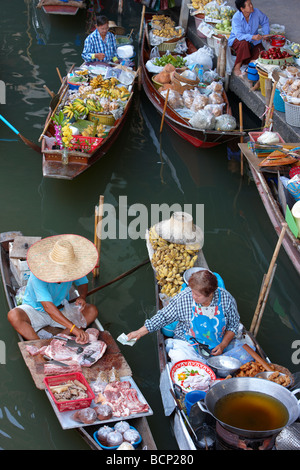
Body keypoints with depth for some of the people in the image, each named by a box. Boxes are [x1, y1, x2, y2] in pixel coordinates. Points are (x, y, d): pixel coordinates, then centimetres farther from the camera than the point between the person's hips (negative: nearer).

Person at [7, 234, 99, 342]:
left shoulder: (73, 268, -18)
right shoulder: (38, 274, -33)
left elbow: (82, 283, 5)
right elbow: (48, 307, -41)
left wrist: (82, 297, -21)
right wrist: (74, 328, -49)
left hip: (62, 310, 4)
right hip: (35, 309, -4)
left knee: (92, 310, -19)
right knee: (13, 315, -35)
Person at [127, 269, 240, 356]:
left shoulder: (225, 298, -11)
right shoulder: (183, 298, -13)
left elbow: (233, 323, 4)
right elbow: (164, 316, -2)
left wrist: (223, 345, -9)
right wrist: (140, 332, -3)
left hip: (218, 347, 1)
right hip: (188, 345, -1)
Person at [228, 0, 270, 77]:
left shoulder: (256, 12, -12)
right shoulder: (236, 18, -24)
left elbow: (265, 21, 9)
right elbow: (239, 35, -33)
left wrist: (266, 34, -3)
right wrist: (253, 37, -48)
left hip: (253, 41, 4)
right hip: (237, 40, -4)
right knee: (244, 43, -38)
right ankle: (236, 67, -25)